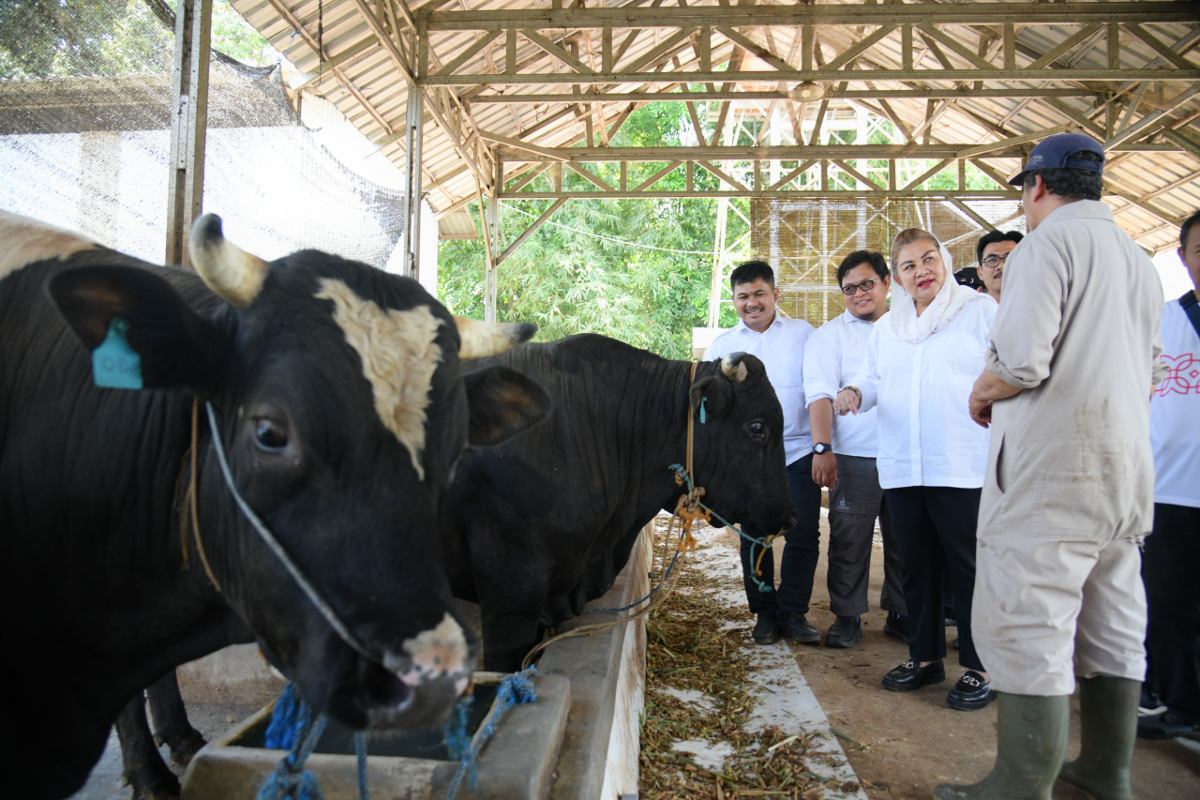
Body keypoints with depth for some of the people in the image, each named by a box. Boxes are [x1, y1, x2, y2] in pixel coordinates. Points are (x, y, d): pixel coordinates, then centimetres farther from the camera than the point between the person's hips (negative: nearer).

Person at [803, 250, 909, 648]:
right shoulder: (829, 336, 4)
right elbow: (820, 392, -6)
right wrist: (822, 447, -18)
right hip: (854, 457, -3)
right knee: (849, 539, 2)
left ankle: (901, 613, 24)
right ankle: (847, 616, 15)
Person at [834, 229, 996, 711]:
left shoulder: (980, 310, 4)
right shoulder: (886, 328, 17)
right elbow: (874, 378, 16)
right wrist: (854, 392, -6)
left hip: (964, 467, -5)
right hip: (901, 468, 5)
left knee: (969, 567, 0)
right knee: (917, 567, 13)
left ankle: (980, 668, 14)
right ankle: (925, 657, 26)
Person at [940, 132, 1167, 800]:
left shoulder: (1048, 243, -8)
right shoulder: (1141, 262, 18)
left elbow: (1021, 361, -20)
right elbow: (1148, 376, 24)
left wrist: (982, 392, -1)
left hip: (1052, 470, -9)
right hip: (1127, 468, 9)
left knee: (1028, 628, -4)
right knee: (1113, 627, 15)